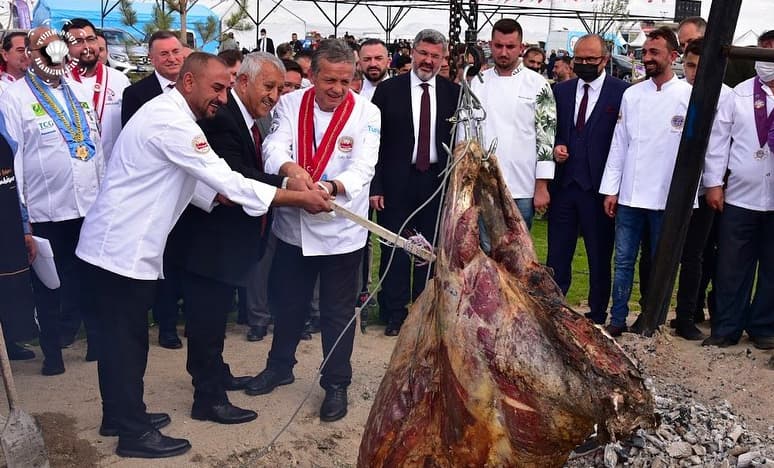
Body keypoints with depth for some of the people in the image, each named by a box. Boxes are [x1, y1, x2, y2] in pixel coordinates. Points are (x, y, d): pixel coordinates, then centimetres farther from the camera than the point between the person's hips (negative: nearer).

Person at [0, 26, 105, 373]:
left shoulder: (80, 92, 12)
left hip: (90, 205, 4)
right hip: (46, 211, -4)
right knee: (48, 283, 9)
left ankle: (97, 339, 28)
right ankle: (52, 352, 22)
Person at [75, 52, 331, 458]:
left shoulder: (167, 113, 12)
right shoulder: (172, 121, -21)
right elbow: (227, 180, -24)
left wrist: (227, 197, -1)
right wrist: (299, 197, -19)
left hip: (118, 242, 10)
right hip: (124, 246, -10)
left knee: (122, 338, 18)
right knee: (127, 341, 1)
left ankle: (119, 415, 31)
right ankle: (134, 433, 12)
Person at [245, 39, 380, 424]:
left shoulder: (366, 113, -10)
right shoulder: (291, 104, -4)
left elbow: (363, 167, -19)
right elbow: (274, 146, -17)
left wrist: (332, 187, -39)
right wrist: (289, 167, -41)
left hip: (341, 230, -3)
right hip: (293, 224, 3)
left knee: (337, 313, 8)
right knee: (289, 303, 21)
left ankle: (336, 384, 26)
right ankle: (279, 367, 43)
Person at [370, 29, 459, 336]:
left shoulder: (454, 93, 4)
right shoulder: (388, 90, -1)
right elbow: (375, 141, -3)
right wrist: (375, 186, -8)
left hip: (438, 181, 2)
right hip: (397, 181, -1)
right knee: (394, 247, 5)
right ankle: (394, 313, 18)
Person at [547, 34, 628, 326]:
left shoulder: (621, 92, -4)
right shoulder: (560, 90, 10)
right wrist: (555, 147, -5)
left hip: (598, 187, -3)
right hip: (563, 184, 4)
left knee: (600, 258, 8)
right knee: (557, 256, 9)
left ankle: (597, 317, 21)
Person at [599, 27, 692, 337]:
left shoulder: (689, 96, -4)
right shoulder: (632, 94, 6)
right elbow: (619, 143, 7)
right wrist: (611, 189, 4)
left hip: (667, 197, -3)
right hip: (630, 194, 3)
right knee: (623, 261, 8)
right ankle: (617, 320, 18)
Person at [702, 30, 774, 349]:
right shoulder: (739, 95, 3)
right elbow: (719, 139, 3)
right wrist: (713, 183, -2)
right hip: (740, 196, 0)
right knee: (732, 267, 5)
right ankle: (726, 328, 16)